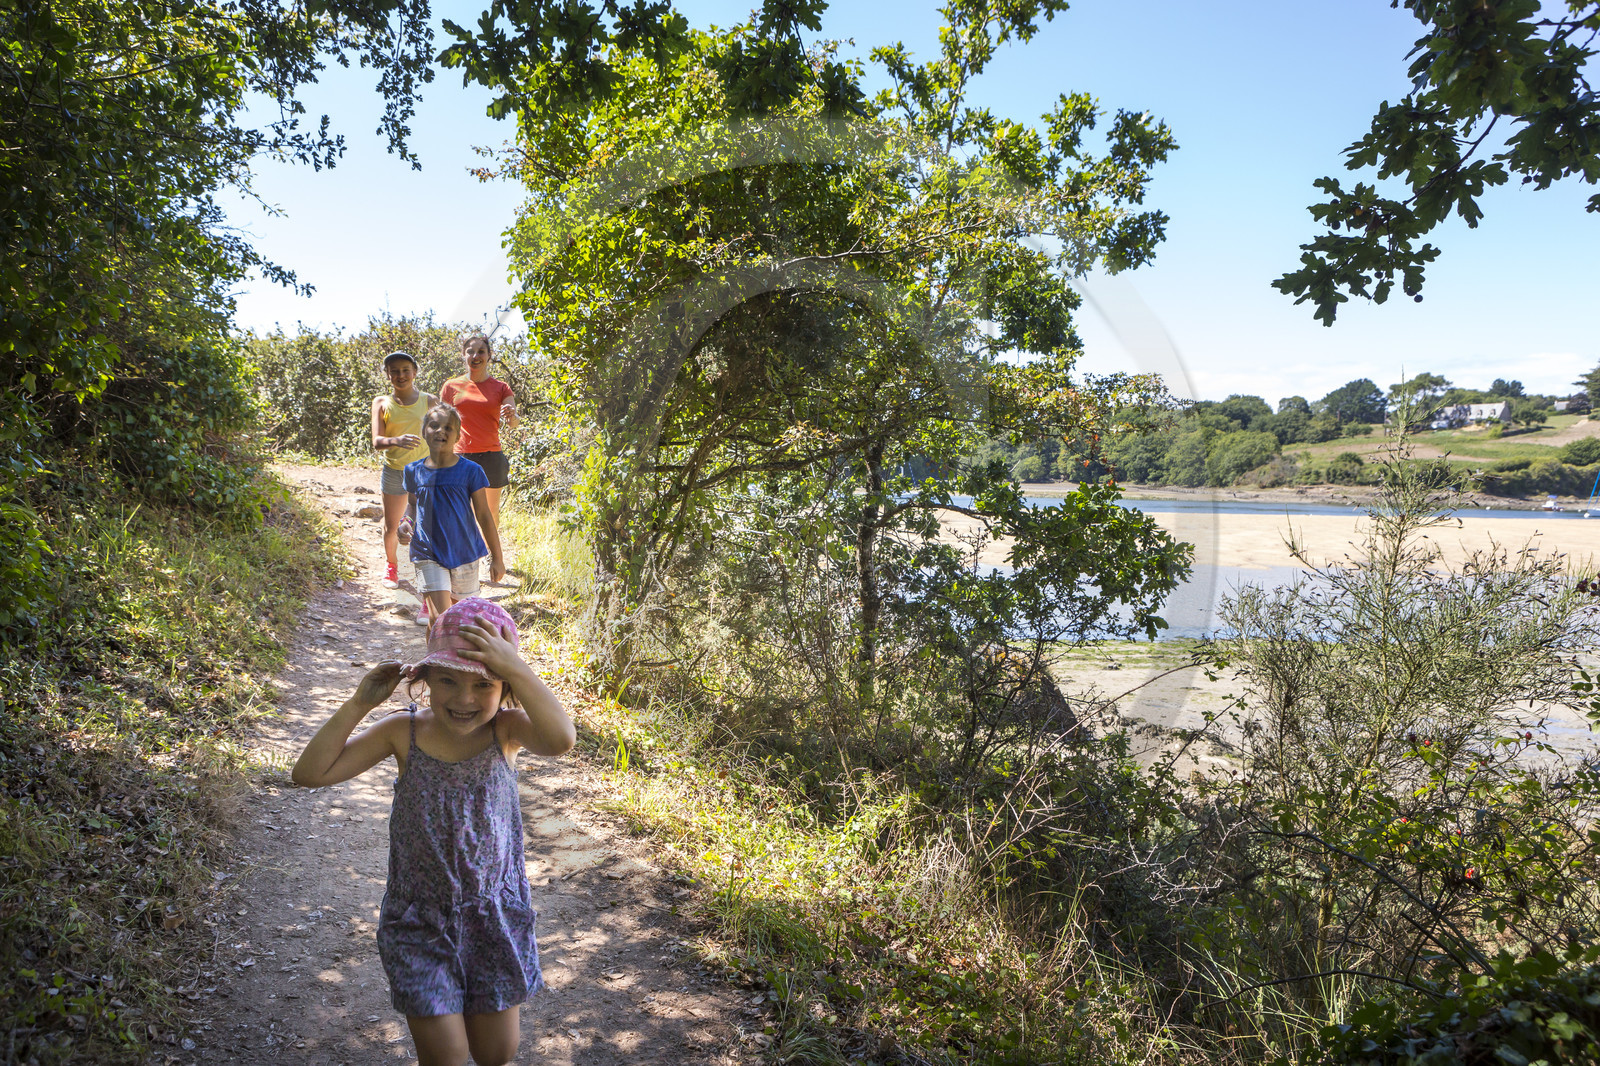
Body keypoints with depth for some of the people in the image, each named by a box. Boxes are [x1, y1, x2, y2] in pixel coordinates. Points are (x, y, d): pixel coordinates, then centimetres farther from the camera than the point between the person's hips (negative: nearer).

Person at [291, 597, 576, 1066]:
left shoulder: (505, 728, -15)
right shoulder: (403, 732, -12)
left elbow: (561, 739, -37)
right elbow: (310, 773, -12)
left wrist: (516, 668, -43)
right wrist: (360, 703, -21)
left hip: (494, 912, 1)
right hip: (419, 918, 0)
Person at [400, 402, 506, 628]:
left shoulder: (470, 471, -8)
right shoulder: (414, 471, -1)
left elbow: (484, 516, -2)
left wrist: (497, 557, 1)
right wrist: (406, 523, -6)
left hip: (464, 553, 0)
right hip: (429, 556, 0)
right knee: (440, 617, -11)